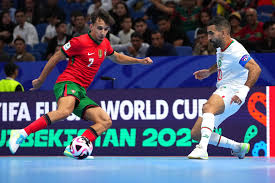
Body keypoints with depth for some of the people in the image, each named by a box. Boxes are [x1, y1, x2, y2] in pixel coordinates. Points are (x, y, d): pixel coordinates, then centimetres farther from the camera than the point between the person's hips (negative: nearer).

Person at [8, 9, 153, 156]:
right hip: (68, 83, -8)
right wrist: (40, 80, 8)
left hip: (81, 93, 8)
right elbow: (56, 58, 1)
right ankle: (22, 134, -41)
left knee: (106, 122, -9)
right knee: (64, 111, -40)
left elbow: (117, 57, 37)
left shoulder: (105, 44, 15)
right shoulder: (80, 42, -8)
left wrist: (140, 61, 27)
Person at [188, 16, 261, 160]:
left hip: (232, 91, -10)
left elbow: (255, 69, -28)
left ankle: (202, 149, -52)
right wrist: (209, 71, 21)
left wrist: (243, 91, -36)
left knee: (207, 107, -40)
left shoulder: (235, 50, -16)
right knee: (196, 134, 3)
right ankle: (238, 147, 14)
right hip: (221, 92, 10)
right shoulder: (221, 47, 13)